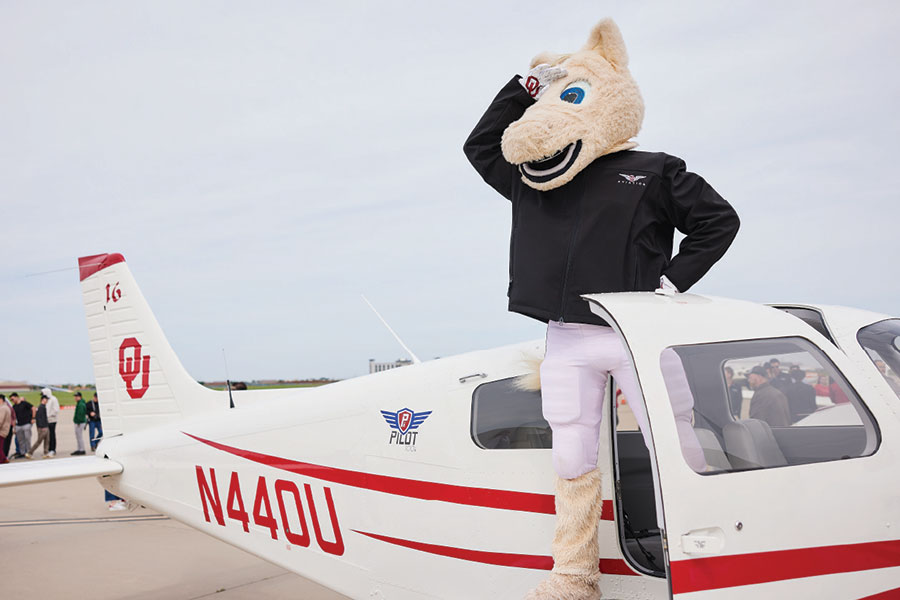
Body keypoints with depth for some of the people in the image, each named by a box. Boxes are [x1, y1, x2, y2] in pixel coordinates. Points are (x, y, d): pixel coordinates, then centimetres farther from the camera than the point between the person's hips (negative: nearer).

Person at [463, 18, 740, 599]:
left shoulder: (653, 173, 4)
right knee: (572, 462, 7)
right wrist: (524, 88, 15)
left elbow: (719, 220, 7)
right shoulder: (531, 179, 15)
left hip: (638, 334, -4)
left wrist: (673, 279, -4)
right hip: (567, 343, 4)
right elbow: (480, 146, 21)